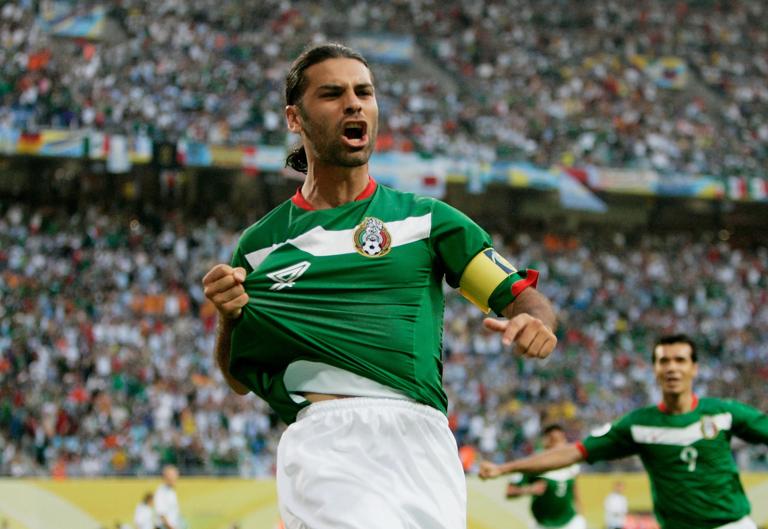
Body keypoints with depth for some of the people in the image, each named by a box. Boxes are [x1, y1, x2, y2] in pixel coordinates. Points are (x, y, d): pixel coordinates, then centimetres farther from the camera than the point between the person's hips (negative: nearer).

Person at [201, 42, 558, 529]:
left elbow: (524, 297, 12)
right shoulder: (260, 243, 16)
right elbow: (240, 380, 22)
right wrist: (228, 319, 1)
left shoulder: (424, 218, 14)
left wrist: (534, 323, -12)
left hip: (420, 438, 2)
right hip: (324, 439, -2)